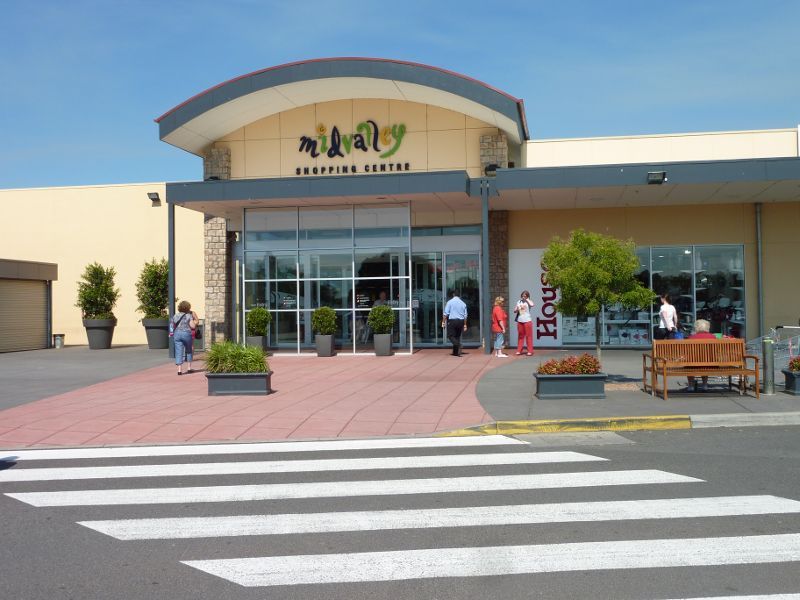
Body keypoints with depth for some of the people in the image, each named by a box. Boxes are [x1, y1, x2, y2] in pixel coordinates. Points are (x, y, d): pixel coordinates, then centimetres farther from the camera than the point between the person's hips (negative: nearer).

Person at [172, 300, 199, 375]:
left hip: (177, 334, 3)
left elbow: (173, 326, 13)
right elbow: (193, 326, -11)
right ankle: (189, 368, 19)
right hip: (186, 333, -3)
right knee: (188, 351, 16)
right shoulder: (189, 316, -5)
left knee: (179, 352, 2)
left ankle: (179, 370, -5)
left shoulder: (175, 316, 8)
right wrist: (194, 322, 8)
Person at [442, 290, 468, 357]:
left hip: (452, 321, -4)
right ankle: (456, 352, 12)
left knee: (450, 335, 0)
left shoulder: (450, 302, -3)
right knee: (457, 336, 11)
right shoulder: (463, 303, 8)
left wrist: (443, 322, -3)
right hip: (461, 321, 4)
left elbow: (446, 313, -8)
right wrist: (465, 325, 16)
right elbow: (465, 315, 10)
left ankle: (458, 344, -28)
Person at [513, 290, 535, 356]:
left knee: (529, 336, -2)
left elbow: (532, 305, -25)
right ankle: (519, 350, 13)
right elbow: (514, 311, 16)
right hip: (520, 321, 4)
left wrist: (527, 299, -11)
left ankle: (530, 351, 2)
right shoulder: (519, 302, 12)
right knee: (520, 336, 8)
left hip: (527, 321, -4)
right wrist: (517, 309, -7)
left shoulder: (529, 301, -1)